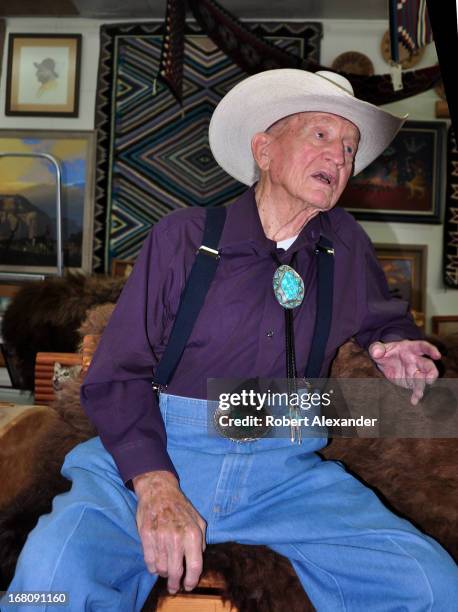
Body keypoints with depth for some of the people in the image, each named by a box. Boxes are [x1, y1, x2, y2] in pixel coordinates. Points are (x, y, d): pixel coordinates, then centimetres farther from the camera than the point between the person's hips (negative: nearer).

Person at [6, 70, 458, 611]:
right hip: (155, 452, -2)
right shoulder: (183, 236, 0)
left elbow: (386, 320, 29)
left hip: (286, 468, 3)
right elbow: (117, 374, -4)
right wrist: (156, 486, -20)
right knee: (53, 568, -30)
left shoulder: (346, 246, 10)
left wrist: (393, 348, 3)